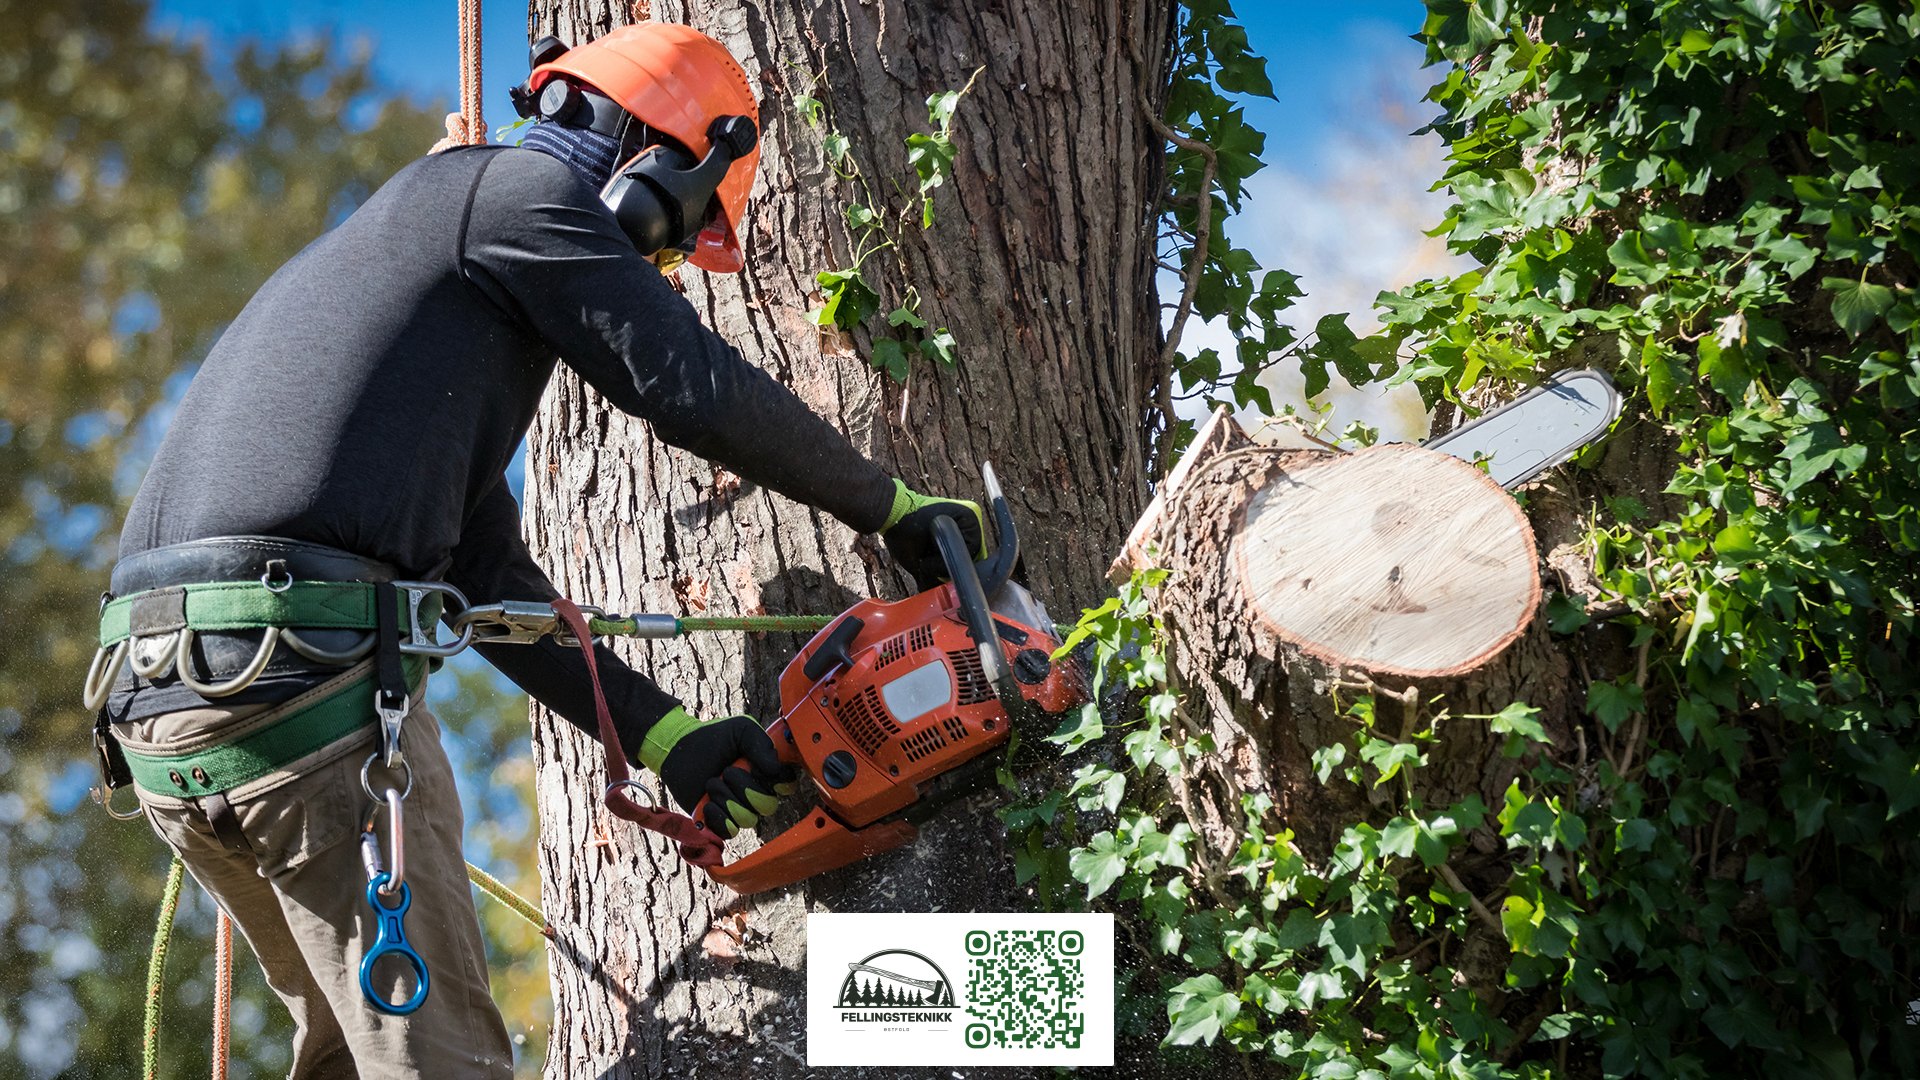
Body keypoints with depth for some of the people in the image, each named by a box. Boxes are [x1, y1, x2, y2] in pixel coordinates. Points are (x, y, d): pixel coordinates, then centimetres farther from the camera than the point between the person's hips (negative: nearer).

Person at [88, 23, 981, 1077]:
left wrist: (663, 734, 21)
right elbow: (701, 392, -2)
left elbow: (487, 575, 27)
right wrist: (894, 509, 11)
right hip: (299, 665, -9)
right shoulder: (521, 191, 5)